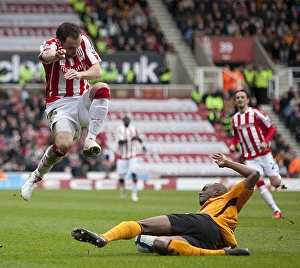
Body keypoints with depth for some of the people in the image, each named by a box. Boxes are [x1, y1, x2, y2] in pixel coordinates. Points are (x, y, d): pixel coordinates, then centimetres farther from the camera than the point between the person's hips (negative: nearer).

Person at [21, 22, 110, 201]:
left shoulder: (84, 41, -3)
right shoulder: (50, 45, -14)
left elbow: (97, 71, -10)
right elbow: (46, 55, -41)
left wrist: (80, 74, -33)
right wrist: (55, 55, -67)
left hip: (83, 102, 3)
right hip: (59, 105, -3)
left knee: (102, 88, -30)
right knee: (64, 144, -29)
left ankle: (90, 139, -25)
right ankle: (36, 177, -2)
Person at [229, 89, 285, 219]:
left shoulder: (256, 113, -9)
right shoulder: (234, 119, 6)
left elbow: (271, 128, -4)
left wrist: (265, 141, -20)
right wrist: (233, 144, -1)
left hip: (264, 153, -3)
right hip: (249, 158, 3)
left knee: (275, 183, -2)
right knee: (259, 182, -15)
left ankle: (278, 178, 37)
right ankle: (276, 211, -8)